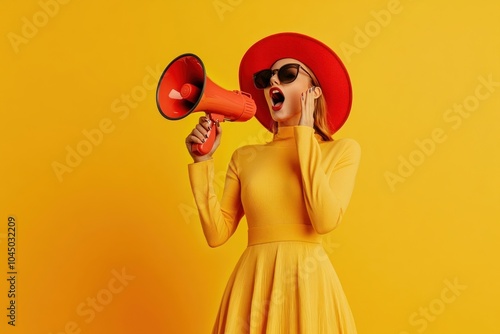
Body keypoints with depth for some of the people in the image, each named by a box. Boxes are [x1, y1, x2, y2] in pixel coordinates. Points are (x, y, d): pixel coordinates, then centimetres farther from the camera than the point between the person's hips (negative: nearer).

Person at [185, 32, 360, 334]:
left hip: (308, 283, -2)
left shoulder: (342, 150, 2)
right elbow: (217, 233, 2)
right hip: (252, 282, 3)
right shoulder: (245, 157, 9)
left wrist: (304, 134, -8)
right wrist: (203, 162, -3)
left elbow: (325, 220, -14)